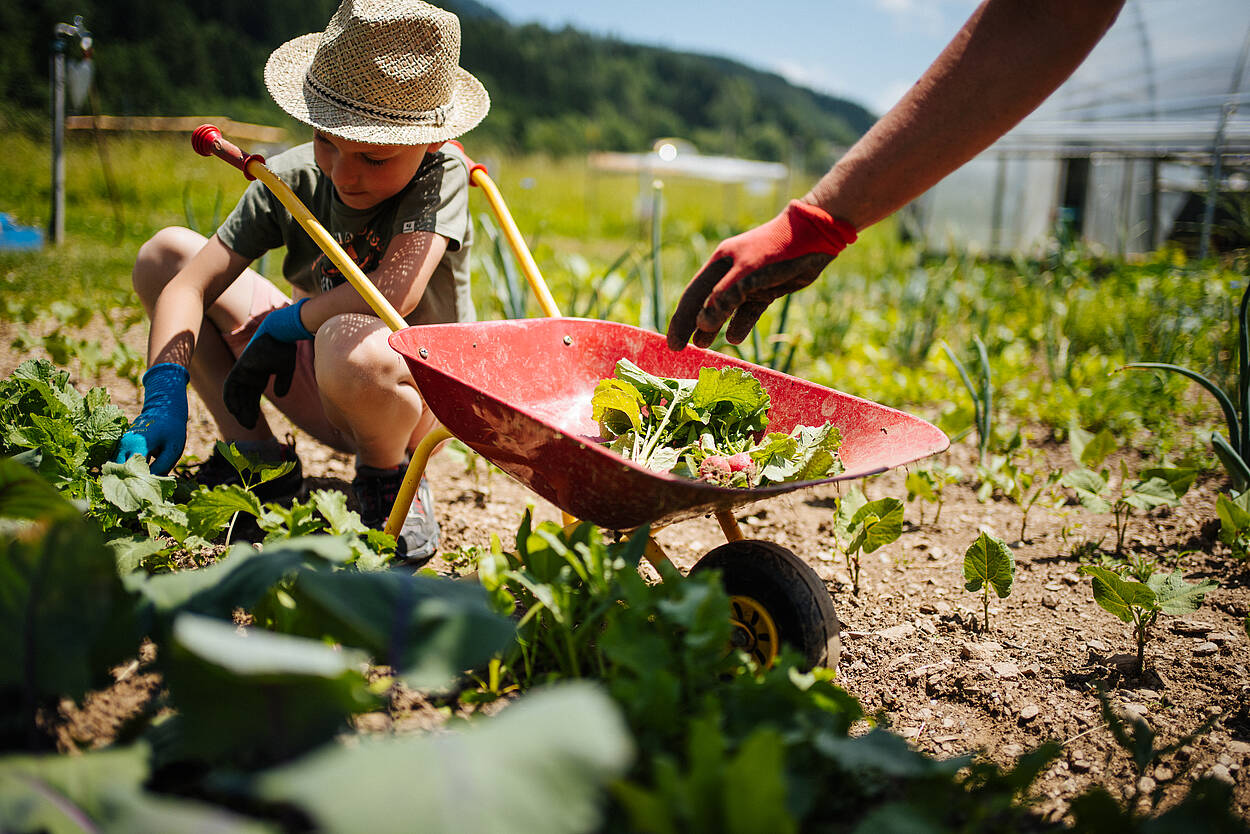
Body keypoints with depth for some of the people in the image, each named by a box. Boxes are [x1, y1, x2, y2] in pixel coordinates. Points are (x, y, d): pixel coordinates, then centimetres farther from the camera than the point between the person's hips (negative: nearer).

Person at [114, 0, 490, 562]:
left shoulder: (441, 173, -21)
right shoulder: (293, 178, -10)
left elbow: (397, 291, -38)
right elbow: (191, 284, -13)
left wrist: (286, 321, -22)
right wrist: (163, 396, -29)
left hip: (417, 399, -6)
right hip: (318, 389, 6)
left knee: (351, 344, -44)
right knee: (164, 252, 2)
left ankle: (389, 474, -8)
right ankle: (257, 458, 3)